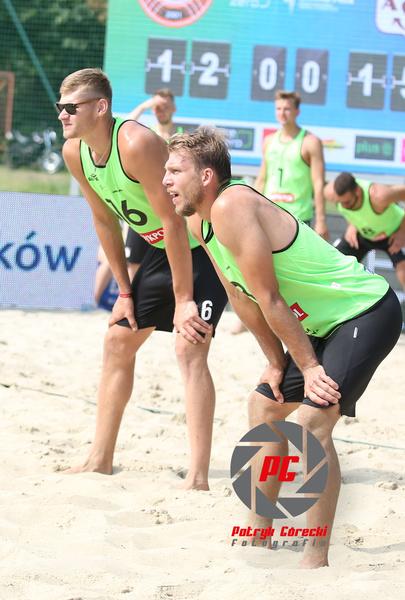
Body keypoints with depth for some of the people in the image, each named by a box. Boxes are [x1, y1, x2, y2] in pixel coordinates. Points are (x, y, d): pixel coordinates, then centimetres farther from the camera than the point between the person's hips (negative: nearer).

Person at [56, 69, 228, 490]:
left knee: (189, 348, -20)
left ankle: (198, 478, -23)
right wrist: (124, 291, 8)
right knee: (118, 341, 11)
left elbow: (174, 222, -29)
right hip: (162, 248, 9)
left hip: (204, 245, -9)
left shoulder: (136, 144, -32)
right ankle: (100, 460, 22)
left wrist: (183, 300, -25)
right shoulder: (74, 153, -6)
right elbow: (105, 220, 7)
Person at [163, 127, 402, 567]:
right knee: (265, 404, 18)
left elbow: (270, 301, -22)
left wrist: (308, 367, -18)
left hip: (367, 313, -11)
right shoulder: (199, 221, 4)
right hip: (324, 323, 11)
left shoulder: (231, 207, -26)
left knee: (312, 421, -22)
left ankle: (316, 562, -18)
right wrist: (275, 363, 11)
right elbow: (242, 298, 12)